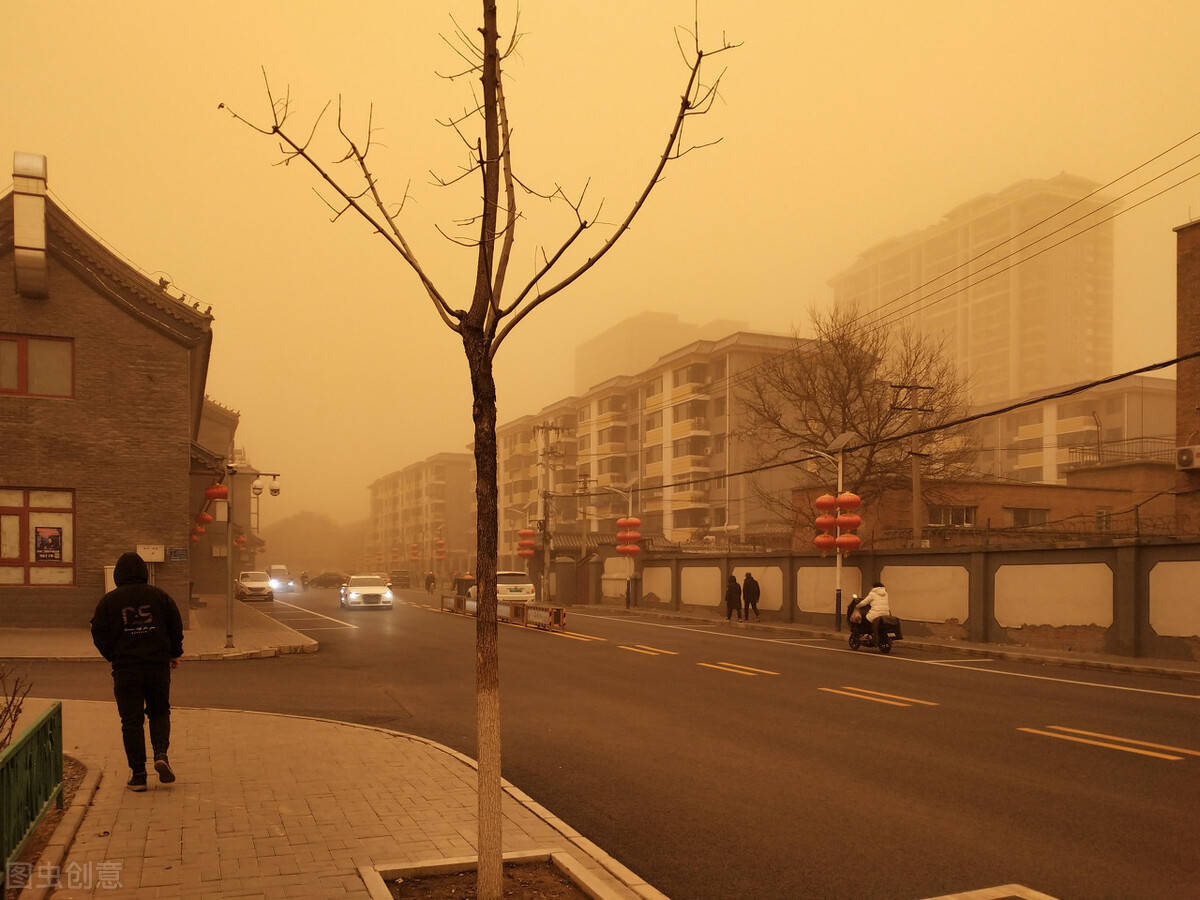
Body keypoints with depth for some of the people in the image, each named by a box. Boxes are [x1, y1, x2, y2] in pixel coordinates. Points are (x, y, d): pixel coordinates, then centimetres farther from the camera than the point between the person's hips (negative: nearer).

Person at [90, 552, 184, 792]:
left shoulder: (109, 600, 0)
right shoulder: (159, 596, 3)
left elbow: (99, 634, 1)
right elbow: (176, 626, 5)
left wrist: (113, 657, 15)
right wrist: (174, 653, 19)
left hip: (125, 668, -1)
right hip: (158, 665, 1)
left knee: (131, 721, 4)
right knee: (160, 713, 17)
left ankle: (138, 774, 5)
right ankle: (161, 754, -4)